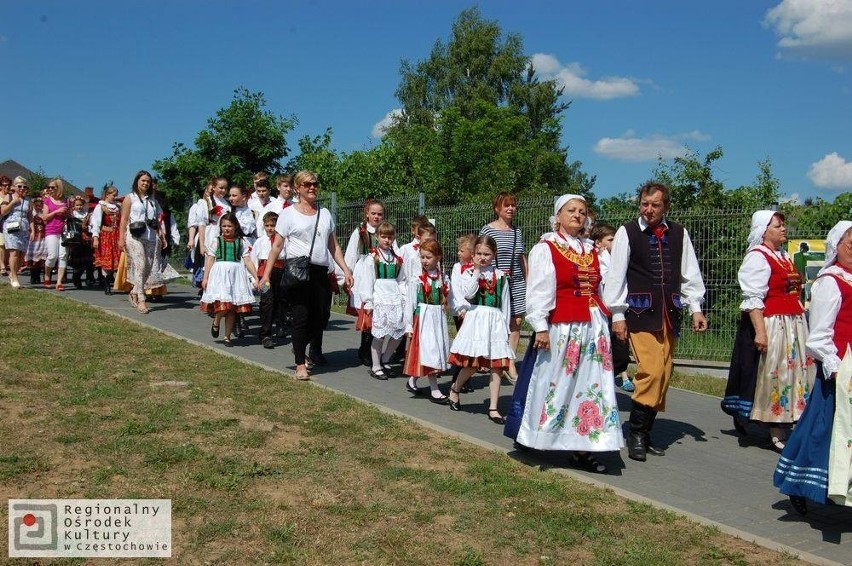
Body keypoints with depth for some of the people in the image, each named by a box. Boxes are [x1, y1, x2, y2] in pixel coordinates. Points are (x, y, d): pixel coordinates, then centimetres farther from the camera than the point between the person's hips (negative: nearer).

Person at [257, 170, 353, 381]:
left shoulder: (325, 213, 15)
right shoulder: (289, 213, 2)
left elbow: (334, 246, 17)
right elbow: (277, 246, -1)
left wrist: (345, 269, 8)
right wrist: (267, 273, -7)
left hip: (320, 271, 4)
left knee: (319, 316, 10)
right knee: (301, 317, -6)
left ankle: (315, 352, 33)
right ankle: (300, 364, -1)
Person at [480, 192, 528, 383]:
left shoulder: (517, 230, 14)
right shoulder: (488, 229, -3)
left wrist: (527, 281, 16)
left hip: (517, 283, 5)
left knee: (516, 322, 1)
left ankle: (511, 364, 8)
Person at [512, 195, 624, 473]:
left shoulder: (592, 251, 15)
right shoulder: (545, 248, -2)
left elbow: (600, 290, 15)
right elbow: (538, 291, -8)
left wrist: (605, 322, 11)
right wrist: (540, 327, -14)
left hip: (593, 326, 6)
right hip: (562, 327, -5)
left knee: (592, 385, 3)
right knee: (557, 383, 0)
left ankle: (582, 447, 9)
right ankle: (539, 440, 16)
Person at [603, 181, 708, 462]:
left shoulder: (678, 234, 9)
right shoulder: (627, 232, -2)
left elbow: (690, 274, 13)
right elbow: (615, 276, -2)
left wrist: (696, 308, 6)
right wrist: (617, 315, -5)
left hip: (669, 314, 5)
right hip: (640, 313, -5)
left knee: (663, 376, 7)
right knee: (651, 371, -16)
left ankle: (644, 434, 18)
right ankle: (636, 434, -2)